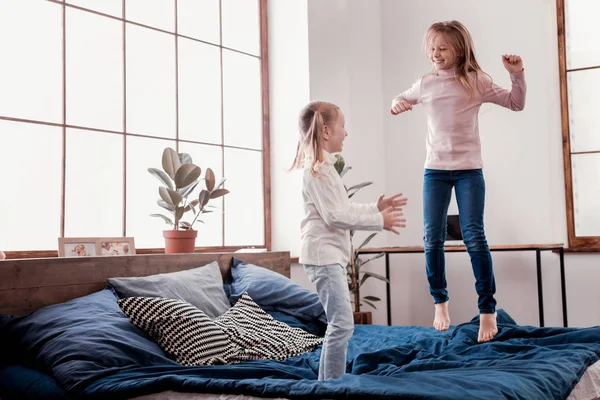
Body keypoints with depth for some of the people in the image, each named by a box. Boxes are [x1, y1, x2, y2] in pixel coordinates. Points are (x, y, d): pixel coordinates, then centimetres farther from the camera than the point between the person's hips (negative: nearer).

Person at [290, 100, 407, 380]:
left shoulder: (324, 167, 20)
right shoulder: (318, 168, -13)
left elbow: (342, 210, 22)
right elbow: (334, 215, -19)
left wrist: (376, 209, 13)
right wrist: (379, 220, -12)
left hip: (331, 256, 11)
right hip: (324, 255, -11)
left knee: (338, 325, 13)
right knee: (342, 325, -12)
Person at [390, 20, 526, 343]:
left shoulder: (476, 81, -1)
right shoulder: (425, 84, 7)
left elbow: (515, 104, 4)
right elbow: (402, 99, 27)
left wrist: (517, 75, -12)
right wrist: (397, 104, 4)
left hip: (469, 169, -3)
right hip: (435, 170, 3)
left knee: (474, 237, -9)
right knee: (432, 238, 1)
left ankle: (487, 309, 2)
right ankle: (440, 303, 20)